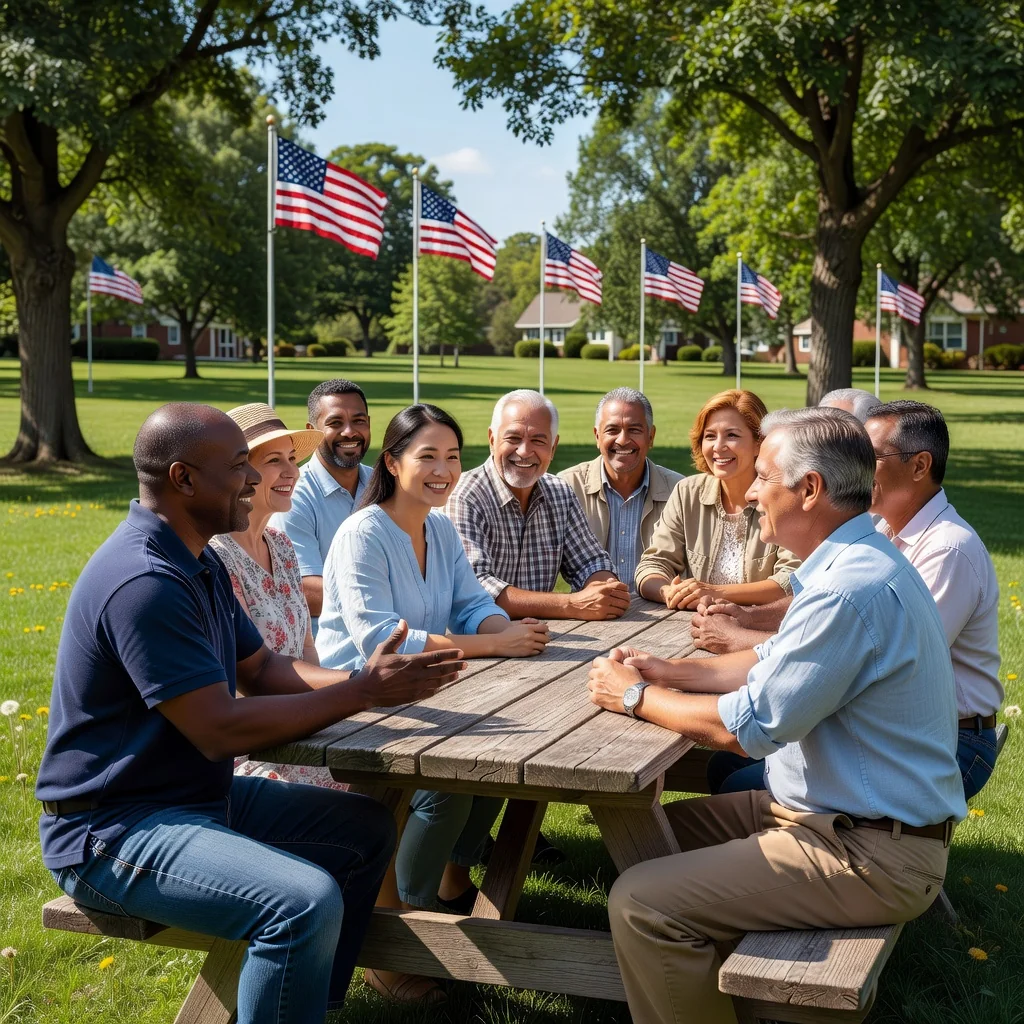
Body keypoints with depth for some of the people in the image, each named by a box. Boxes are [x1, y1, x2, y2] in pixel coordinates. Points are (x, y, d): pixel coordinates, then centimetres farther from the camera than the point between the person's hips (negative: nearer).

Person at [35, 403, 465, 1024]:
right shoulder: (145, 582, -25)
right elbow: (220, 730, -26)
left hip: (203, 793, 11)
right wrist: (364, 693, -20)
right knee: (305, 901, -30)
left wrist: (362, 679, -6)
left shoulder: (199, 561, 9)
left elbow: (262, 668, 12)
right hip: (111, 829, -11)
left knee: (367, 829, 13)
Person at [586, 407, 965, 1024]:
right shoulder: (859, 561, 8)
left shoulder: (851, 591, -26)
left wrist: (636, 697, -7)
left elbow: (745, 727, -22)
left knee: (641, 905, -17)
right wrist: (671, 671, 9)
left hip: (871, 855, -11)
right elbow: (775, 664, 20)